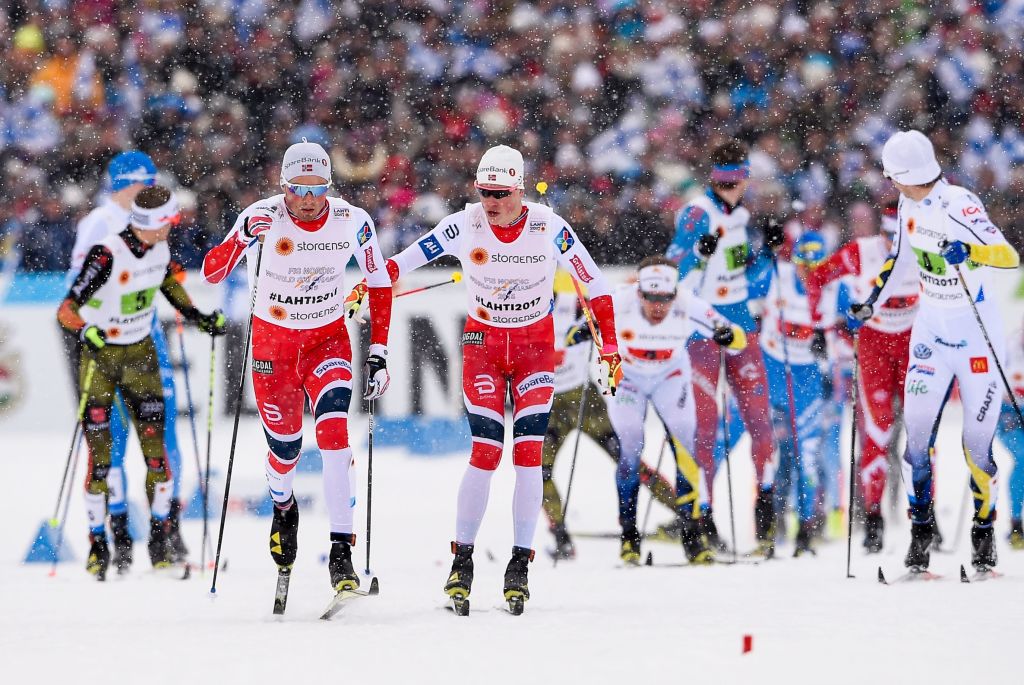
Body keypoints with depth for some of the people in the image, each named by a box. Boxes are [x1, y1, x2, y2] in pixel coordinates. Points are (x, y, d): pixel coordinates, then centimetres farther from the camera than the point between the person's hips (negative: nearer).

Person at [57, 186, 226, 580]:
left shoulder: (159, 248, -7)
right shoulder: (106, 256, -26)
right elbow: (67, 310, -28)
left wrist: (195, 315, 12)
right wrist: (86, 329, -48)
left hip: (141, 353, 4)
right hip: (100, 355, -4)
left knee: (155, 446, -3)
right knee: (99, 454, -5)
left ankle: (159, 534, 8)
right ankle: (98, 543, 8)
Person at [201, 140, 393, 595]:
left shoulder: (352, 221, -14)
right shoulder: (263, 217, -19)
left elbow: (380, 285, -3)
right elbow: (211, 273, -25)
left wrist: (378, 354, -8)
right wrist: (243, 239, -45)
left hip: (329, 339, 0)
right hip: (273, 341, 0)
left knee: (334, 432, -21)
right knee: (285, 447, 8)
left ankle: (341, 551, -21)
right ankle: (283, 507, 45)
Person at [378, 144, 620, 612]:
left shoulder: (550, 228, -16)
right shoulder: (464, 226, -14)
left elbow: (595, 285, -7)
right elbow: (404, 260, -4)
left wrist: (609, 348, -8)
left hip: (536, 345, 0)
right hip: (483, 343, 0)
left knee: (529, 454, -10)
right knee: (485, 454, -11)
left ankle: (520, 564, -4)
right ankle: (462, 560, -1)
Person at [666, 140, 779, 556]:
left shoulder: (740, 215, 10)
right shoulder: (698, 214, -11)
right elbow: (673, 273, -17)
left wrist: (768, 249, 6)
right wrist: (700, 253, -34)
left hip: (739, 320, 6)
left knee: (758, 415, 2)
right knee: (705, 423, -5)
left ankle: (765, 506, 10)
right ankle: (704, 515, 1)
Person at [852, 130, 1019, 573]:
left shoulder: (960, 205, -20)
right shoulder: (910, 205, 2)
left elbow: (1010, 257, -29)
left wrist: (970, 251, -46)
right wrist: (873, 301, 18)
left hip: (977, 340, -6)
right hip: (931, 333, 6)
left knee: (977, 444, -1)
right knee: (917, 433, -5)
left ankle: (983, 532, 18)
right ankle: (921, 528, 7)